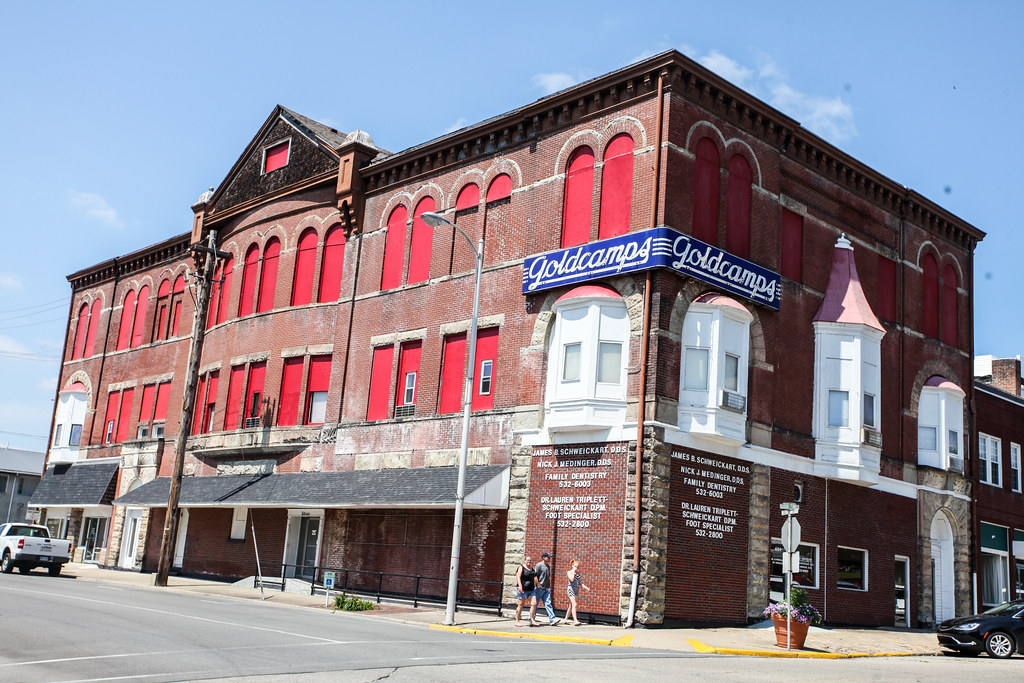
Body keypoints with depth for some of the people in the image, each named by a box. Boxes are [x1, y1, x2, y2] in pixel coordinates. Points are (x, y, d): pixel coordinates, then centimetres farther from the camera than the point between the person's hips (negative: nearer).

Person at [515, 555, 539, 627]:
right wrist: (520, 586, -24)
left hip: (531, 590, 6)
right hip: (523, 590, -6)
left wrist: (537, 585, 26)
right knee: (521, 605, -1)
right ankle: (517, 621, 8)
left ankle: (532, 621, 0)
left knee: (534, 604, -5)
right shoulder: (521, 568, -3)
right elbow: (518, 577, -12)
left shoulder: (532, 568, 17)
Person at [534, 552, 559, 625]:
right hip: (539, 589, -7)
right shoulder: (539, 565, -7)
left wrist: (549, 587, 18)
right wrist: (538, 585, -16)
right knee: (535, 604, 1)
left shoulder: (548, 566, 17)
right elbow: (535, 576, -12)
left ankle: (552, 619, -10)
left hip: (546, 589, 7)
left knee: (548, 604, -2)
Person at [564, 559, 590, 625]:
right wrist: (573, 571, -13)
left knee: (571, 606, 11)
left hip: (576, 590, 6)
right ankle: (575, 621, -24)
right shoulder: (569, 572, -3)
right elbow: (572, 579, -20)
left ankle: (566, 619, 22)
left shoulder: (579, 574, 12)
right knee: (574, 605, -18)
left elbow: (581, 584, 13)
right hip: (571, 589, -6)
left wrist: (586, 588, -2)